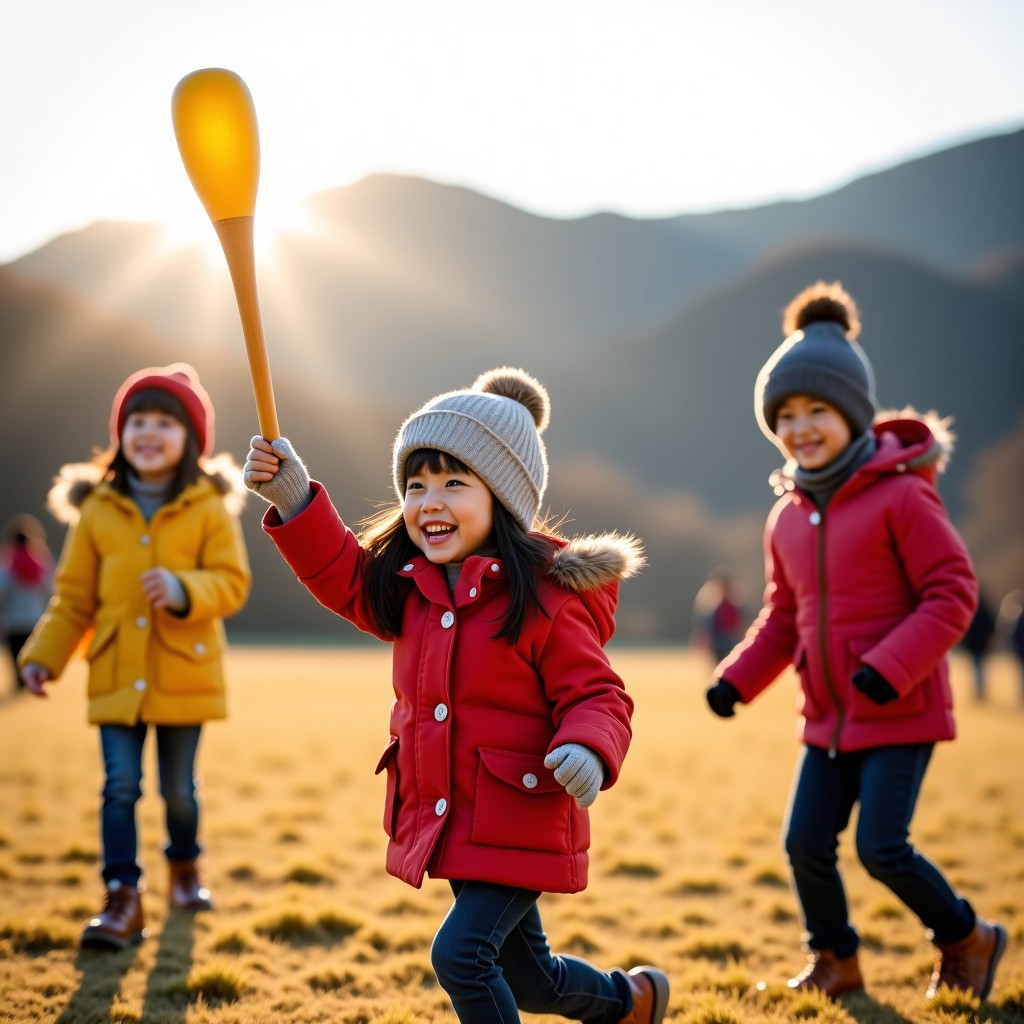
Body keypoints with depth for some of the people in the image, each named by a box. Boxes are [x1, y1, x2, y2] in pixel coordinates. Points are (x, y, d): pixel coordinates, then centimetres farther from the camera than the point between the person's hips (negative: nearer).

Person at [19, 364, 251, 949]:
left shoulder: (209, 509, -3)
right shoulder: (98, 511, 2)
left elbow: (232, 581, -7)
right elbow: (74, 597, 5)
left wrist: (184, 591, -25)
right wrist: (44, 655, -4)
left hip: (184, 675, -1)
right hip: (116, 677, 1)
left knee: (179, 787, 12)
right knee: (121, 786, -6)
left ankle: (185, 867, 38)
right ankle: (123, 900, -2)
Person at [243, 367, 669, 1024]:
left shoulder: (543, 598, -17)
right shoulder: (406, 587, 2)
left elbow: (596, 696, -16)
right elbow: (343, 575, 10)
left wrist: (589, 750, -38)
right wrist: (293, 496, -5)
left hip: (521, 826, -7)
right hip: (447, 823, 8)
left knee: (460, 951, -19)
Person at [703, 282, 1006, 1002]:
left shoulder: (902, 496, -14)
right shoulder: (788, 518, 6)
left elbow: (952, 594, -16)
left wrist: (889, 668, -26)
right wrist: (736, 680, 1)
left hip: (902, 712, -6)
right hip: (829, 718, 6)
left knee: (881, 847, -9)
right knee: (805, 842, 4)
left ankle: (967, 939, 18)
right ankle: (835, 962, 28)